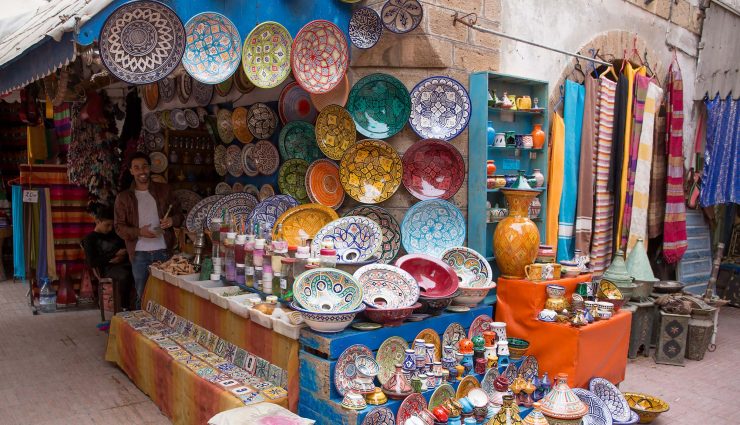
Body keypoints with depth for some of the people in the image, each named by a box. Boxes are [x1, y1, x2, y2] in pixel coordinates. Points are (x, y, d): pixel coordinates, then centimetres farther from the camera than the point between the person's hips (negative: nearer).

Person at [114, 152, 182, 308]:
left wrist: (172, 220, -12)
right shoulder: (124, 197, 3)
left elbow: (179, 213, 11)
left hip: (163, 250, 1)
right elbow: (119, 226, 0)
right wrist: (139, 232, -18)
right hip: (139, 254, -1)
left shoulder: (164, 190, 7)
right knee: (142, 295, 8)